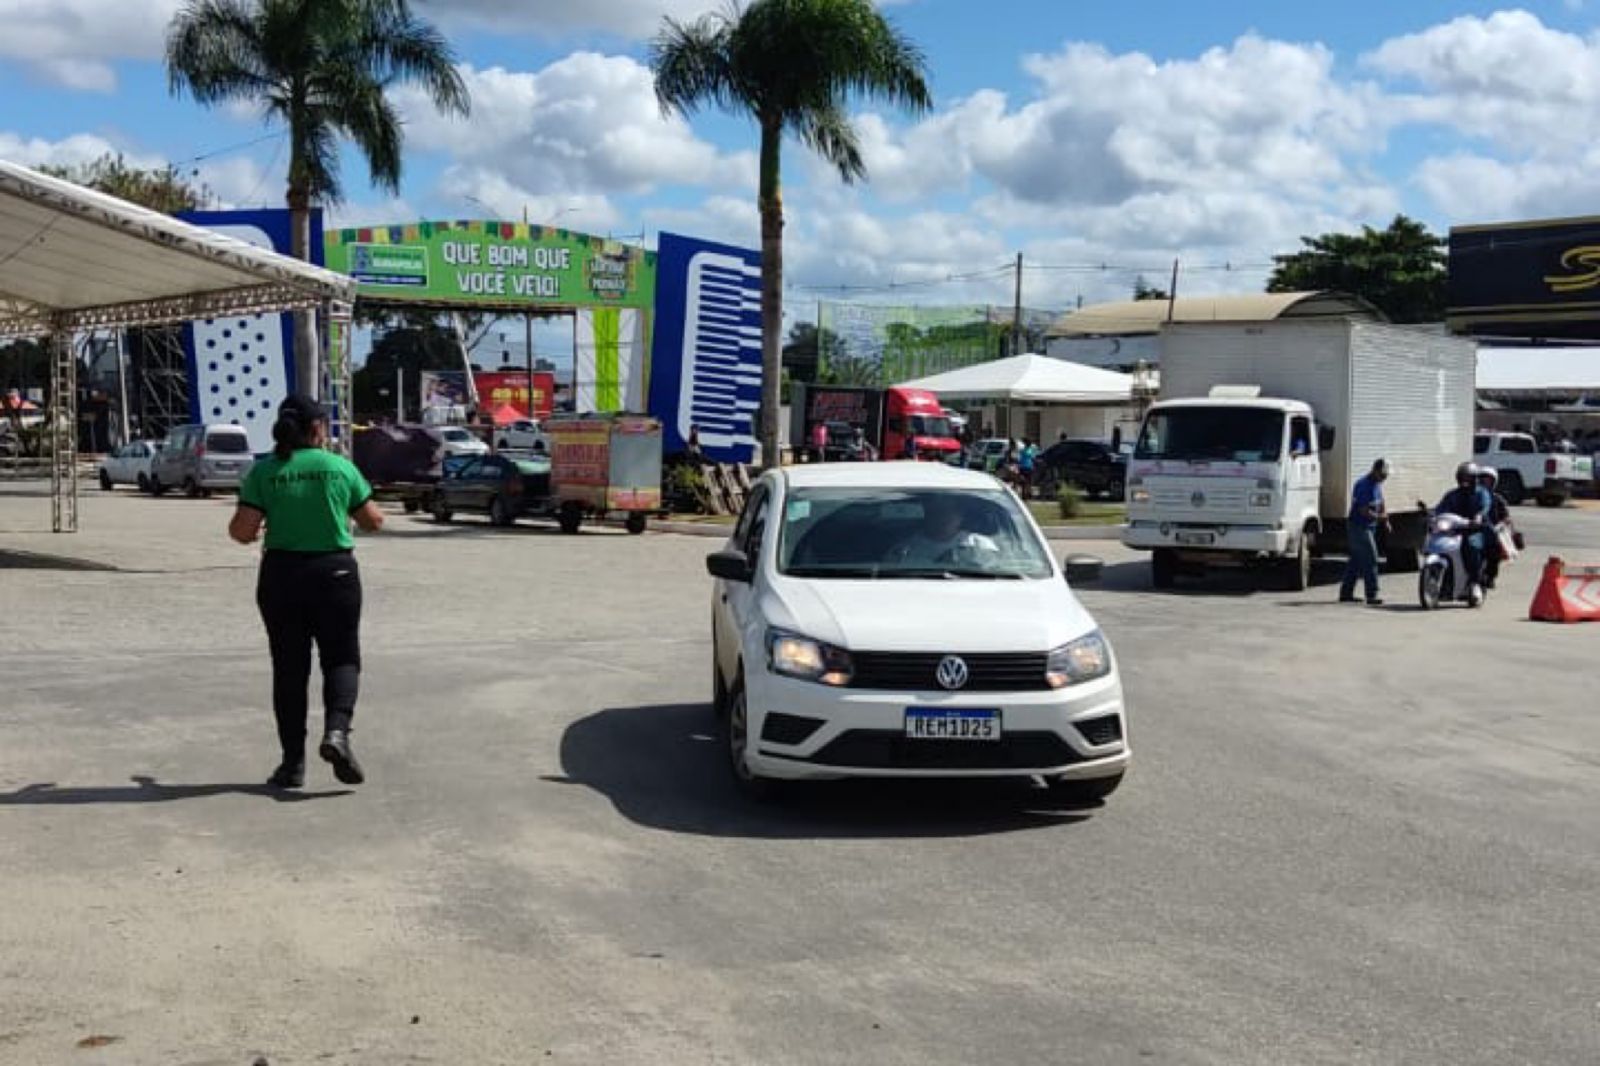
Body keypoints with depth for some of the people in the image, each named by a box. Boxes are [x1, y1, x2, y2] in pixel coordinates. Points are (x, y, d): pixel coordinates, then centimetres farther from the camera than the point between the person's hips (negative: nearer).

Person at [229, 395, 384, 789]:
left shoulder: (264, 471, -2)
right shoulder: (340, 467, -2)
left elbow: (241, 530, -9)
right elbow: (373, 521, 5)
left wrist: (254, 533, 13)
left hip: (281, 575, 1)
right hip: (335, 572, -1)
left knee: (289, 668, 10)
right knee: (341, 658, 10)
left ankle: (293, 761, 11)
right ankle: (337, 730, -16)